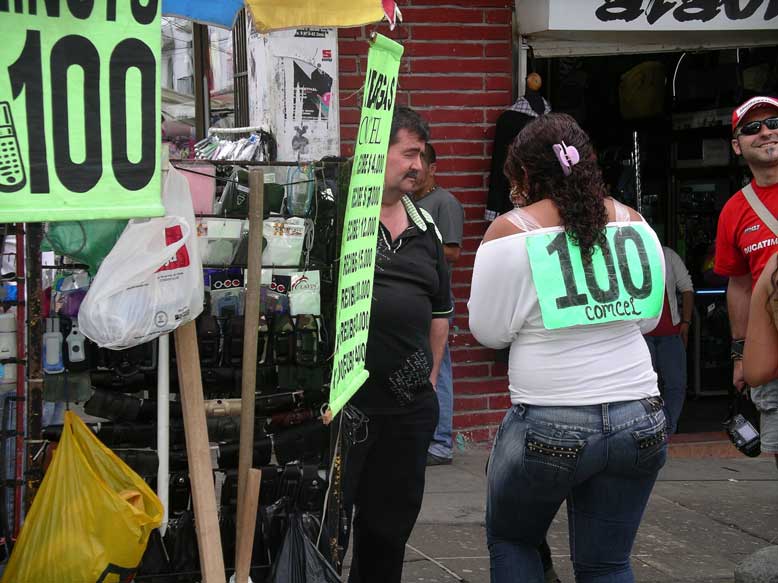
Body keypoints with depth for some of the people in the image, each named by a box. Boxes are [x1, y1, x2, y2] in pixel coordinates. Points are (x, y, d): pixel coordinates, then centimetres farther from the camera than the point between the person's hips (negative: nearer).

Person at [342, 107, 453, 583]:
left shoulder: (424, 227, 14)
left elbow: (440, 310, 23)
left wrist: (431, 379, 19)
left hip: (409, 407, 7)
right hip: (341, 400, -6)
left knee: (390, 526, 14)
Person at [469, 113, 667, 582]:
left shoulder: (511, 233, -10)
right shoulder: (635, 225, 4)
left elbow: (490, 332, -5)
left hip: (549, 427, -4)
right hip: (641, 420, 4)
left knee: (510, 541, 19)